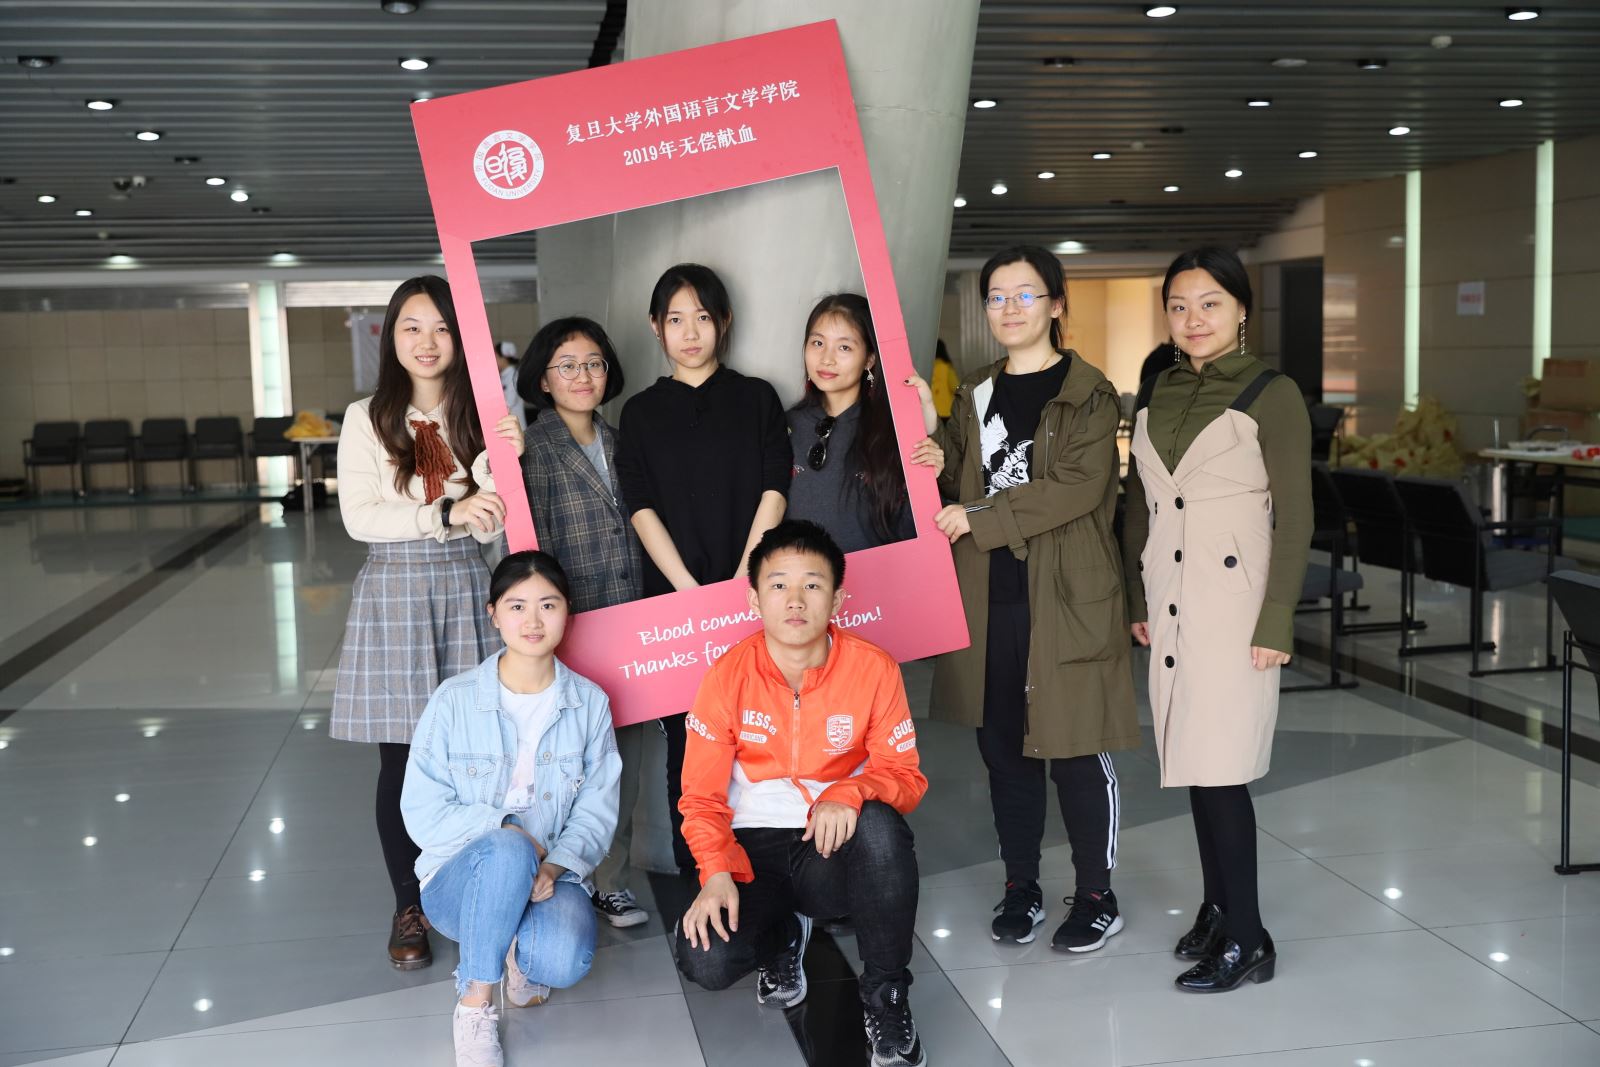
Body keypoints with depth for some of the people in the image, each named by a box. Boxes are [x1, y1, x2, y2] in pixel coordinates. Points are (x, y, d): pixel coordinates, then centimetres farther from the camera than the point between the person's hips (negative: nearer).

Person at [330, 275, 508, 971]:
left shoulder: (479, 415, 7)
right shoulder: (368, 418, 2)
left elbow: (492, 525, 3)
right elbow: (358, 517, -7)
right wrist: (447, 513, -18)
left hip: (464, 587, 1)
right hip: (393, 589, -1)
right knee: (401, 759, 3)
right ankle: (408, 907, 19)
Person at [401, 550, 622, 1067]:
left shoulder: (590, 703, 0)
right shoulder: (455, 700, -6)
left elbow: (596, 811, -5)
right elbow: (423, 812, -7)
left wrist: (554, 868, -24)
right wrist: (504, 830, -21)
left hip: (548, 877, 1)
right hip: (459, 878, -1)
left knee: (566, 959, -33)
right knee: (507, 849, -38)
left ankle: (516, 953, 6)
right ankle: (474, 1003, -18)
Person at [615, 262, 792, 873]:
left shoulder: (757, 398, 9)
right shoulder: (641, 413, 10)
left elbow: (773, 492, 0)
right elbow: (643, 510, 1)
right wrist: (696, 595, -11)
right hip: (674, 601, 1)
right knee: (688, 747, 2)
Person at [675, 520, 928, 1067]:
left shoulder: (874, 668, -10)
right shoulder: (727, 675, -8)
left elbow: (904, 775, -7)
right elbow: (702, 794, -4)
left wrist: (849, 793, -29)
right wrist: (715, 873, -22)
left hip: (837, 850, -1)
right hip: (755, 848, 1)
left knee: (880, 825, -37)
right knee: (705, 963, -26)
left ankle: (885, 995, -14)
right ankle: (783, 934, 13)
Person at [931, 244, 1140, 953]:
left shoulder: (1088, 395, -3)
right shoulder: (974, 398, 15)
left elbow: (1080, 487, -16)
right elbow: (951, 489, 15)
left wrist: (980, 516, -16)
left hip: (1065, 599, -5)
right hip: (989, 601, 5)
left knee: (1074, 749, 0)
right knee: (1003, 747, 10)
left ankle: (1096, 896, 15)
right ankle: (1020, 886, 24)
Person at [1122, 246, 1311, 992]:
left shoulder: (1271, 396, -6)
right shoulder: (1155, 396, 10)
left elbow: (1295, 518, -7)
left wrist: (1276, 623, -12)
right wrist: (1137, 602, 12)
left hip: (1234, 603, -6)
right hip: (1170, 604, 6)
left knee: (1220, 768, -7)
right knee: (1192, 762, 10)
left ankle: (1246, 939, 3)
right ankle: (1217, 908, 24)